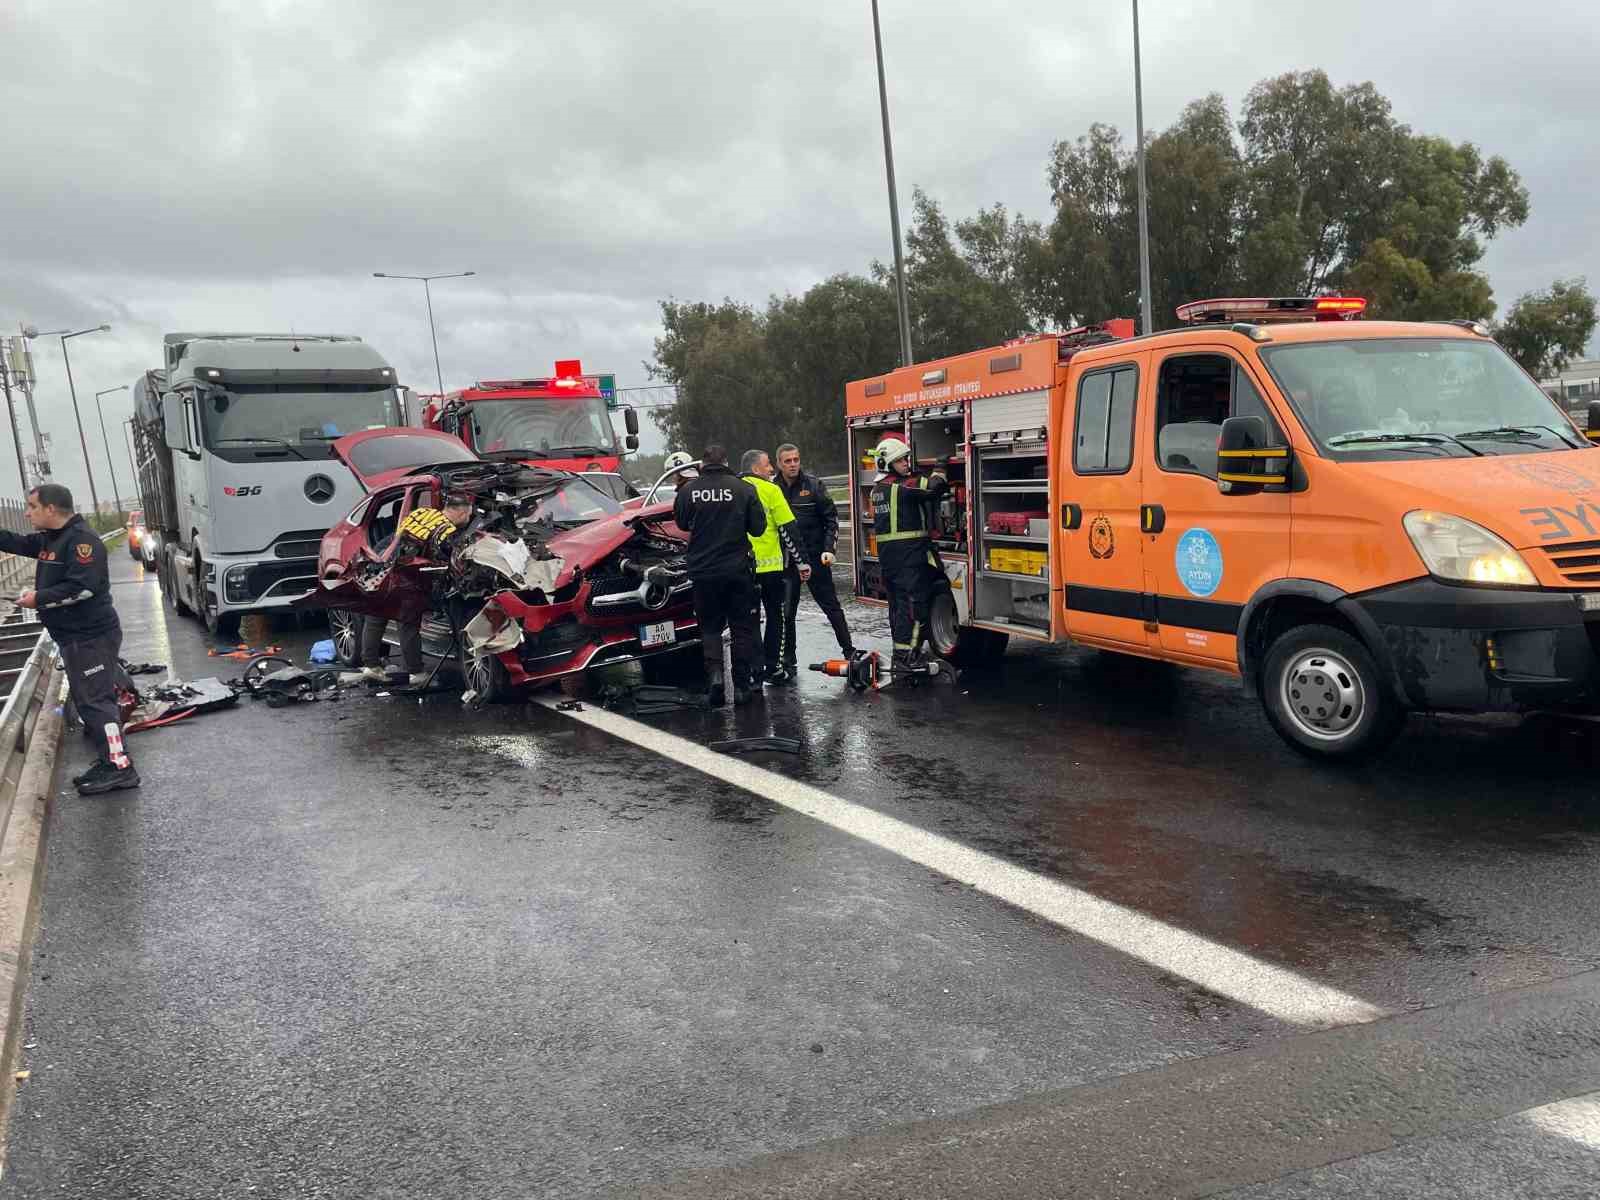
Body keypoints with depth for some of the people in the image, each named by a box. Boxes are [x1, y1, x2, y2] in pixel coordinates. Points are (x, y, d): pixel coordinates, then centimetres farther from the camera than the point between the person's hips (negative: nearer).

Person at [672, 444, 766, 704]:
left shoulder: (688, 490, -4)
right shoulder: (743, 488, -7)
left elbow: (682, 524, 10)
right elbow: (758, 527, -4)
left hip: (703, 571, 1)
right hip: (738, 570, -1)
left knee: (710, 627, 14)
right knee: (742, 628, 11)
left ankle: (715, 673, -8)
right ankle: (741, 687, 11)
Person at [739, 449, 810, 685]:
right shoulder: (770, 490, -6)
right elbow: (788, 529, -8)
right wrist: (802, 561, -1)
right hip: (770, 565, -4)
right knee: (776, 617, 8)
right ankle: (773, 668, 8)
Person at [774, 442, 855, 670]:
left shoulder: (813, 484, -4)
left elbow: (831, 518, -1)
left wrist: (829, 549, -12)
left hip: (815, 556, -2)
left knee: (831, 604, 4)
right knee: (786, 611, 8)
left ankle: (848, 650, 11)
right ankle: (788, 661, 18)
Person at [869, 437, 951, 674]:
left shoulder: (878, 488, 14)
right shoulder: (903, 486, -13)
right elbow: (932, 488, -19)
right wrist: (939, 469, -1)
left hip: (887, 552, 9)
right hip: (908, 550, -9)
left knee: (897, 601, 14)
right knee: (914, 602, -9)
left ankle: (901, 652, 21)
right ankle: (905, 658, -13)